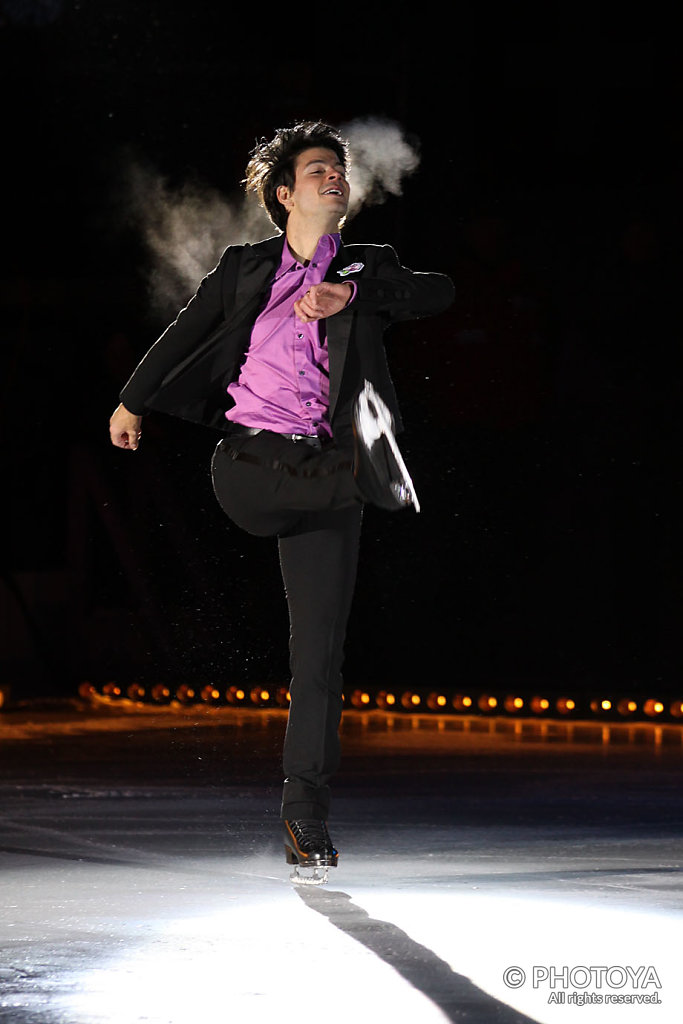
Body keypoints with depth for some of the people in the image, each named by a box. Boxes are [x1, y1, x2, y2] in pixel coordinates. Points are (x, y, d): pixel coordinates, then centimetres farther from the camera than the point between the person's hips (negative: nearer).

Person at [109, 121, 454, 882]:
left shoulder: (367, 268, 12)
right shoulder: (244, 269, 12)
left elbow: (437, 295, -6)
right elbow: (185, 334, 24)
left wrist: (350, 294, -17)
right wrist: (133, 400, 29)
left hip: (323, 475, 0)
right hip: (248, 467, 1)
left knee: (319, 649, -2)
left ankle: (305, 812, 4)